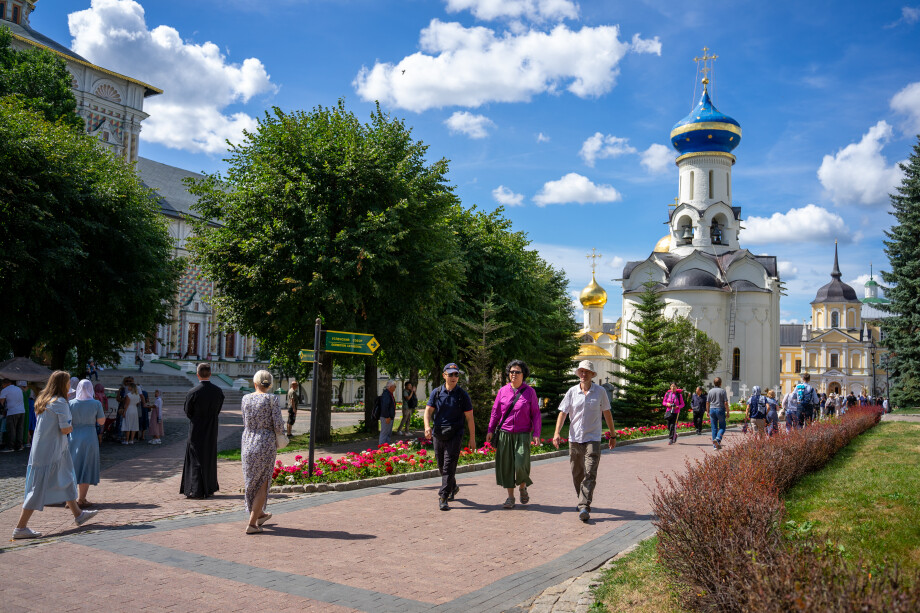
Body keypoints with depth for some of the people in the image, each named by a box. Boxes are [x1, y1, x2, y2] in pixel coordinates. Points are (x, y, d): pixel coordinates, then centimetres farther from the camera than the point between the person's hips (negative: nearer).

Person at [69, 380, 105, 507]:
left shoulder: (71, 403, -3)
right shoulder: (96, 403, -7)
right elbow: (101, 422, -1)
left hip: (74, 438, 2)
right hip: (89, 438, -2)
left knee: (72, 468, 12)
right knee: (86, 468, 5)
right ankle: (81, 499, 6)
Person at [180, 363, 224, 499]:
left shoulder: (193, 392, -16)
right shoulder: (218, 391, -5)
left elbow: (188, 412, -5)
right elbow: (218, 410, 4)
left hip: (196, 431, -3)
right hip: (212, 430, 4)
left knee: (195, 460, 6)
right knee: (210, 459, 15)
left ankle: (195, 491, 6)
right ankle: (209, 489, 21)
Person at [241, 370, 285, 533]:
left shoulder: (245, 399, 2)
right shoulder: (272, 399, -11)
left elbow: (246, 422, 13)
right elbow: (278, 424, -14)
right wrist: (277, 434, 7)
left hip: (248, 443, 5)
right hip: (266, 444, -4)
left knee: (251, 479, 22)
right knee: (262, 483, 7)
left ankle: (260, 514, 40)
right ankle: (252, 523, 5)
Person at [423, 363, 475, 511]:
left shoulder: (462, 394, -2)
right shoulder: (436, 392, 4)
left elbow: (469, 418, 0)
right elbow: (428, 411, -1)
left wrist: (472, 438, -2)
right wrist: (427, 426, -20)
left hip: (455, 435, -3)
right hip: (438, 435, 3)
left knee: (449, 466, -11)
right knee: (441, 466, 15)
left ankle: (443, 498, -8)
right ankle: (453, 487, 39)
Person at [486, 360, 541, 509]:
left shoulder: (529, 392, 1)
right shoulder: (502, 391, 5)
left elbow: (535, 414, 3)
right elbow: (495, 411, 10)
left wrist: (536, 434, -3)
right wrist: (490, 430, 5)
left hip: (522, 434, -2)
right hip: (504, 434, 2)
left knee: (521, 464, -12)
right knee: (506, 465, 2)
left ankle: (523, 487, 19)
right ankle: (510, 497, 15)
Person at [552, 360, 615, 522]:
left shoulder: (600, 392, 2)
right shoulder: (572, 391, 2)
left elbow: (607, 413, 12)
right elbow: (562, 412, 0)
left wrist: (612, 435, 16)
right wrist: (557, 433, -12)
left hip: (593, 438, -2)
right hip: (574, 438, 2)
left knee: (590, 474, -11)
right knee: (577, 473, 11)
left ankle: (584, 507, -13)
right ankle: (582, 501, 31)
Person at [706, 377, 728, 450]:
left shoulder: (710, 391, 3)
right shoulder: (722, 391, -6)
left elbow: (707, 403, 6)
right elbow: (725, 403, -9)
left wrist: (708, 412, 16)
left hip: (712, 410, 3)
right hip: (720, 410, -3)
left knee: (714, 428, 7)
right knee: (722, 427, 8)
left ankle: (715, 445, 7)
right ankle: (718, 439, -19)